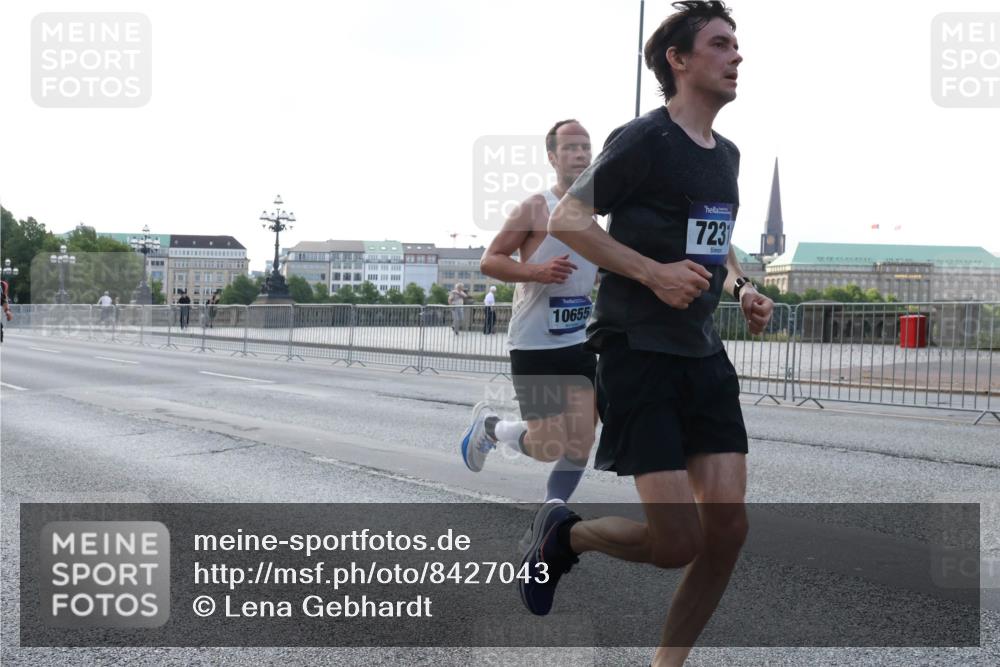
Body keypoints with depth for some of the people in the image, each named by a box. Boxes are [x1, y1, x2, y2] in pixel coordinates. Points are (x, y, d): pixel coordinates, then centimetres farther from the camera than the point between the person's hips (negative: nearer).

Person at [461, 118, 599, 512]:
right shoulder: (535, 209, -9)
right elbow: (489, 261, -9)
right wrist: (537, 271, -25)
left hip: (579, 343, 6)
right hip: (533, 345, -6)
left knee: (581, 445, -1)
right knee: (547, 448, -4)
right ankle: (489, 425, 26)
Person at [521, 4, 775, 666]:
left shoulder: (727, 155, 15)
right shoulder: (645, 140, -9)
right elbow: (566, 220, -11)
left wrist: (742, 288, 10)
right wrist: (654, 272, -20)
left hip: (705, 356, 8)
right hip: (638, 355, -8)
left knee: (728, 525, 0)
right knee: (678, 544, -11)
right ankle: (564, 534, 18)